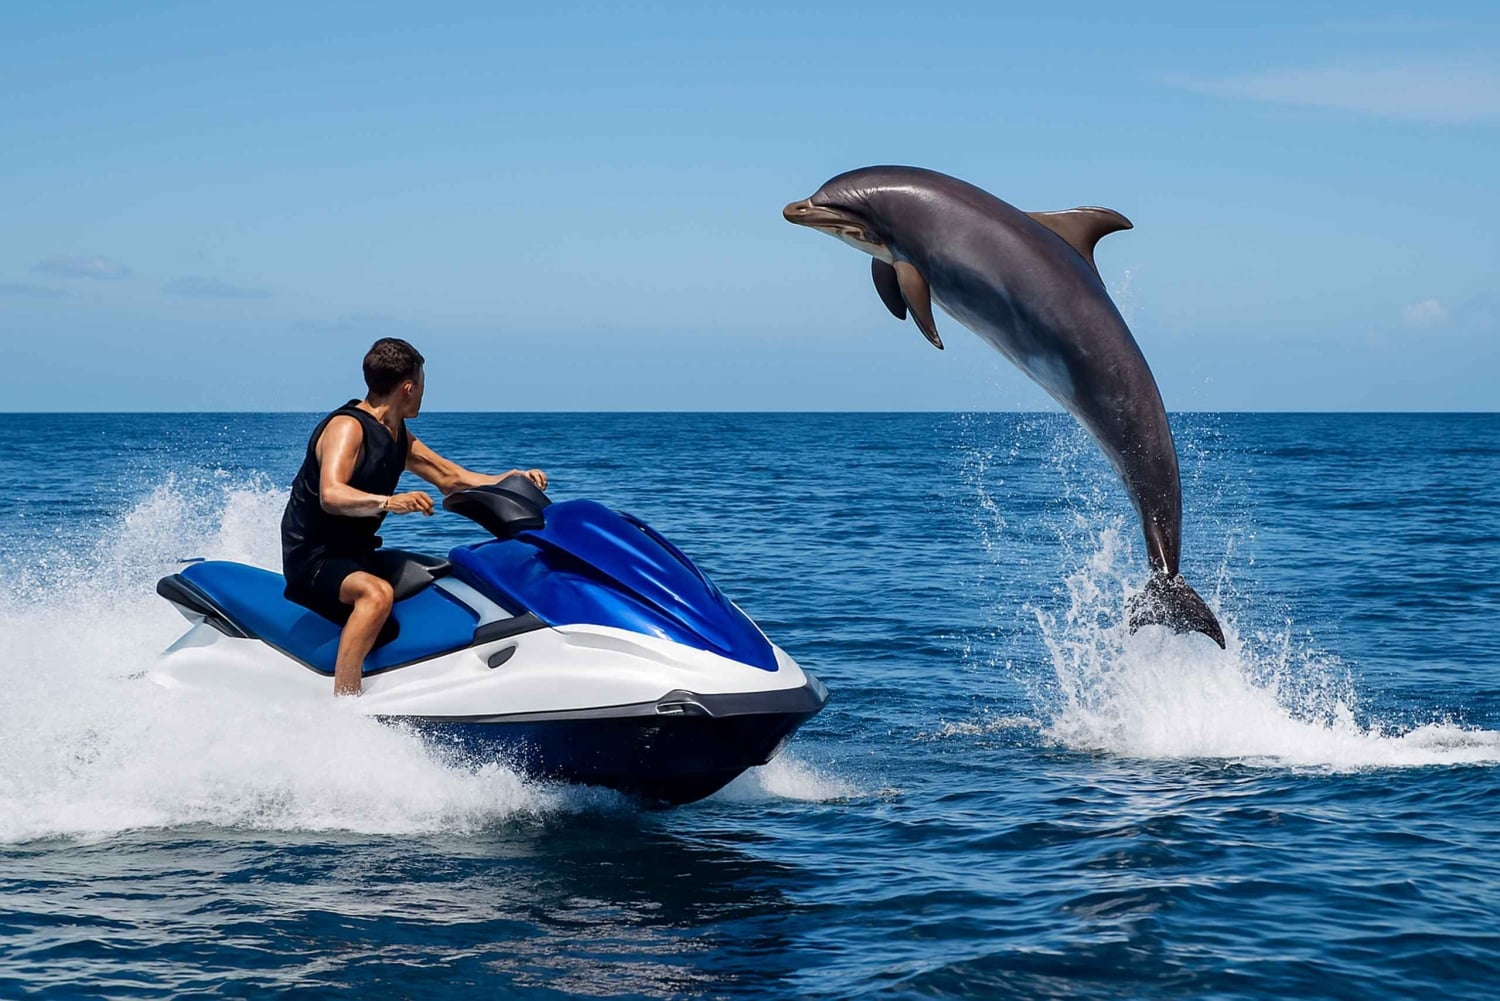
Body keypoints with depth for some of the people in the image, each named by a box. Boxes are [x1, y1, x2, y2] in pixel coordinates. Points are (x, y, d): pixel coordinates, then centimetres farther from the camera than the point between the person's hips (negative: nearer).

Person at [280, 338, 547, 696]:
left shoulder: (398, 436, 11)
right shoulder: (346, 427, -17)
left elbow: (449, 478, 16)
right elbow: (331, 496, -33)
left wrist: (509, 479, 1)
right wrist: (389, 502, -49)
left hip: (358, 556, 10)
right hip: (313, 559, -10)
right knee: (377, 593, -38)